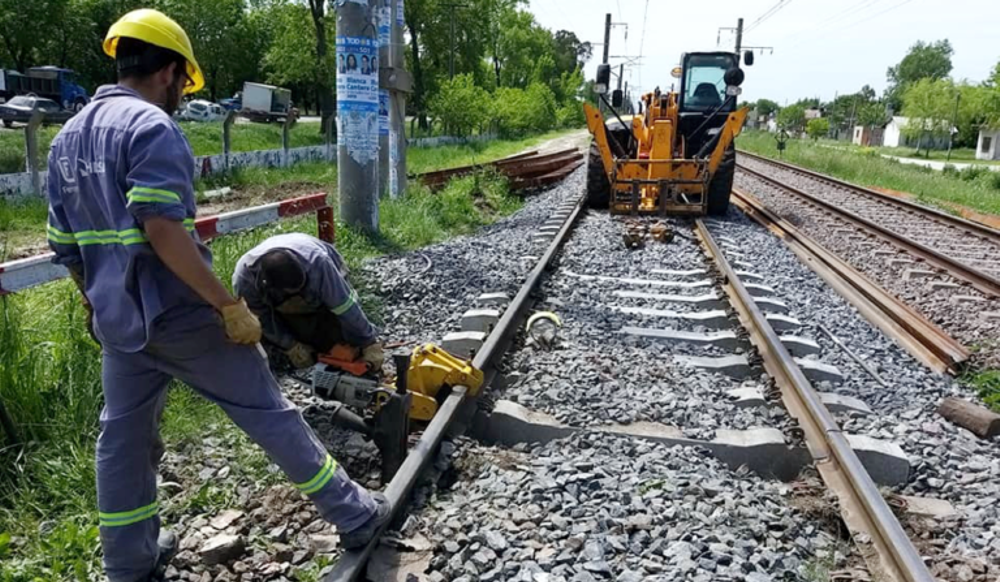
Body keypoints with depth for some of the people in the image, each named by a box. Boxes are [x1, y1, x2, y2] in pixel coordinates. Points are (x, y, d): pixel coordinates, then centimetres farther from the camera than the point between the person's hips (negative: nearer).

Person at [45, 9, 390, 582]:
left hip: (120, 324, 8)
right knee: (269, 412, 2)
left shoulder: (68, 138, 12)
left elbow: (67, 247, 15)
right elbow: (163, 230, -26)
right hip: (181, 317, -8)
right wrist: (231, 306, -22)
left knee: (123, 438, 17)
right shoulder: (152, 126, -14)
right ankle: (355, 515, 15)